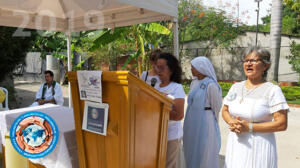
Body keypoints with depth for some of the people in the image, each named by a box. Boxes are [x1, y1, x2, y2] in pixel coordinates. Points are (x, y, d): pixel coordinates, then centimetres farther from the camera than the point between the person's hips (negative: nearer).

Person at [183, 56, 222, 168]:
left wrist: (211, 123, 6)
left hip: (204, 124, -7)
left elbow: (216, 107, -6)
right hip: (192, 123, 7)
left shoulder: (211, 85, -16)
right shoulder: (194, 83, 7)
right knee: (191, 153, 17)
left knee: (205, 155, 5)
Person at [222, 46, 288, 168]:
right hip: (235, 144, 4)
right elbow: (225, 110, 12)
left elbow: (282, 124, -14)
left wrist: (248, 127, -20)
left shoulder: (273, 90, -12)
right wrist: (232, 123, -9)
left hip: (259, 146, -4)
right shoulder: (236, 87, 3)